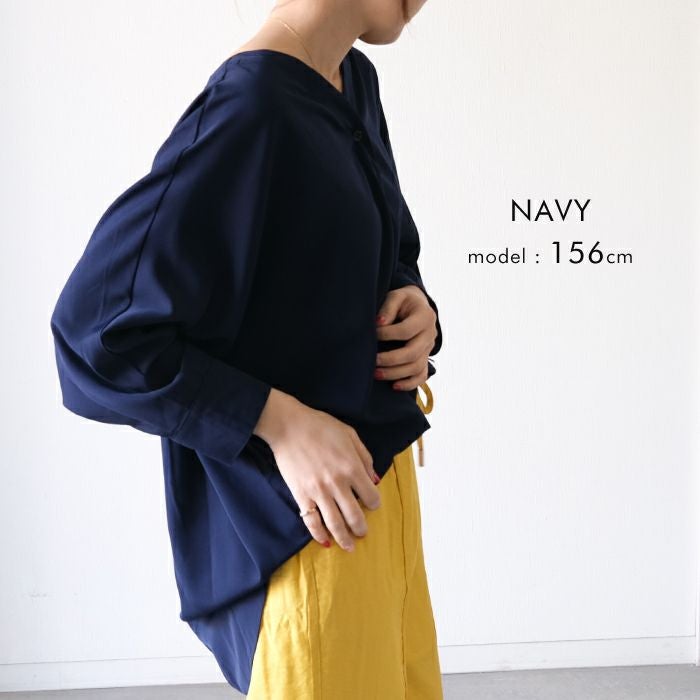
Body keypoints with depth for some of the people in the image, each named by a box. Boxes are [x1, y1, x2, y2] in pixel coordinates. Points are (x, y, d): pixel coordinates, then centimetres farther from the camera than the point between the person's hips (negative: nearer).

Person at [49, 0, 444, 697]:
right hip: (305, 520, -8)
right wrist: (279, 422, -24)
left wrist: (415, 305, -3)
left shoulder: (355, 83, 5)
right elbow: (97, 334, -22)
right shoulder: (246, 109, -22)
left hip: (378, 473, 9)